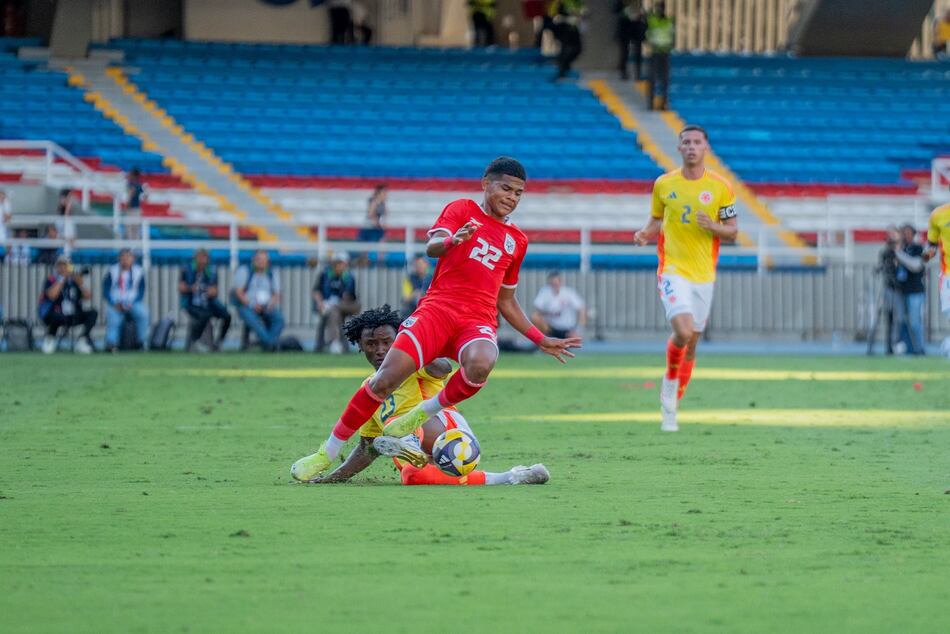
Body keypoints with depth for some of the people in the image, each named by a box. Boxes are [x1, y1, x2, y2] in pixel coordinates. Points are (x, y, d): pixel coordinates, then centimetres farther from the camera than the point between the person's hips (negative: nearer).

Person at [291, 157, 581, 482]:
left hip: (479, 321, 3)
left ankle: (423, 413, -12)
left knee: (480, 365, -36)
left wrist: (542, 340, 27)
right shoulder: (462, 210, 12)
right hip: (438, 308, -2)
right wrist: (452, 240, -30)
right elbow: (431, 247, -7)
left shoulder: (516, 240, 24)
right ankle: (326, 454, -5)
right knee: (386, 378, -19)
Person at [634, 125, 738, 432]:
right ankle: (670, 382, 4)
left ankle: (671, 406, 23)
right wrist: (645, 233, -7)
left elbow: (732, 231, 6)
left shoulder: (720, 187, 0)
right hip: (673, 271, -2)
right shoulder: (664, 184, 2)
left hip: (704, 275, 2)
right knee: (683, 331, -23)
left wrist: (712, 226, -15)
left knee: (691, 344, 7)